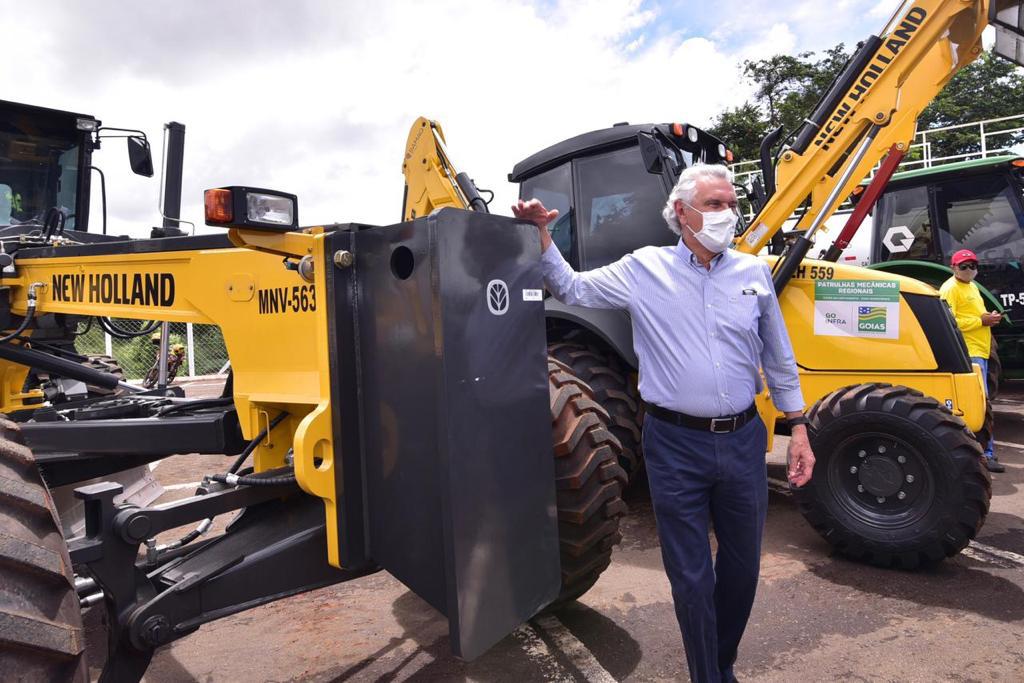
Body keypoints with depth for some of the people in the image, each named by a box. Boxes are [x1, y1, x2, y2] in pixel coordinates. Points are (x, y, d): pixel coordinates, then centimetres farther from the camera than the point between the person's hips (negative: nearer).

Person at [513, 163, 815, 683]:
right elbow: (573, 290, 2)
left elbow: (779, 360, 12)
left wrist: (798, 428, 10)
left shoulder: (753, 273, 5)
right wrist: (541, 235, -11)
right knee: (692, 577, 7)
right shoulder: (644, 269, -2)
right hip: (676, 444, -3)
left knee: (742, 567, 19)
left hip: (742, 439, 4)